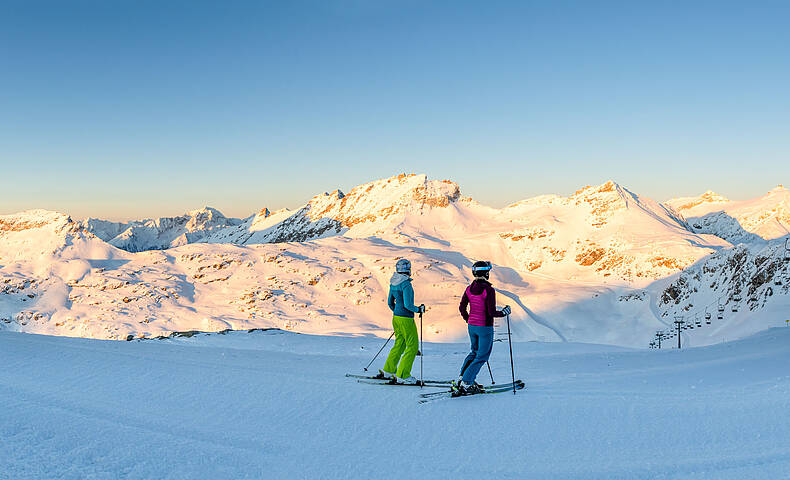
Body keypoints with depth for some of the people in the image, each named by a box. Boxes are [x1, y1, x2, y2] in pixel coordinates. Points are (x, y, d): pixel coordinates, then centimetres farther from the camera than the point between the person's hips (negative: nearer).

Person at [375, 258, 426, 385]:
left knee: (399, 344, 20)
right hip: (406, 319, -9)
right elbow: (408, 305, -23)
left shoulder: (393, 283, 7)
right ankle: (402, 376, -2)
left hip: (396, 317, 9)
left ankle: (388, 371, 26)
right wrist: (419, 309, -7)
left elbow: (390, 302, 14)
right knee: (412, 346, -1)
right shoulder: (406, 284, -19)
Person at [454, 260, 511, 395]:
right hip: (485, 328, -6)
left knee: (475, 352, 24)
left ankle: (462, 378, 15)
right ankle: (466, 383, 1)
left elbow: (462, 308, 5)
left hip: (471, 326, 6)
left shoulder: (469, 289, -1)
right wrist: (504, 312, -3)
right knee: (482, 356, 6)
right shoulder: (488, 290, -20)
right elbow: (492, 312, -21)